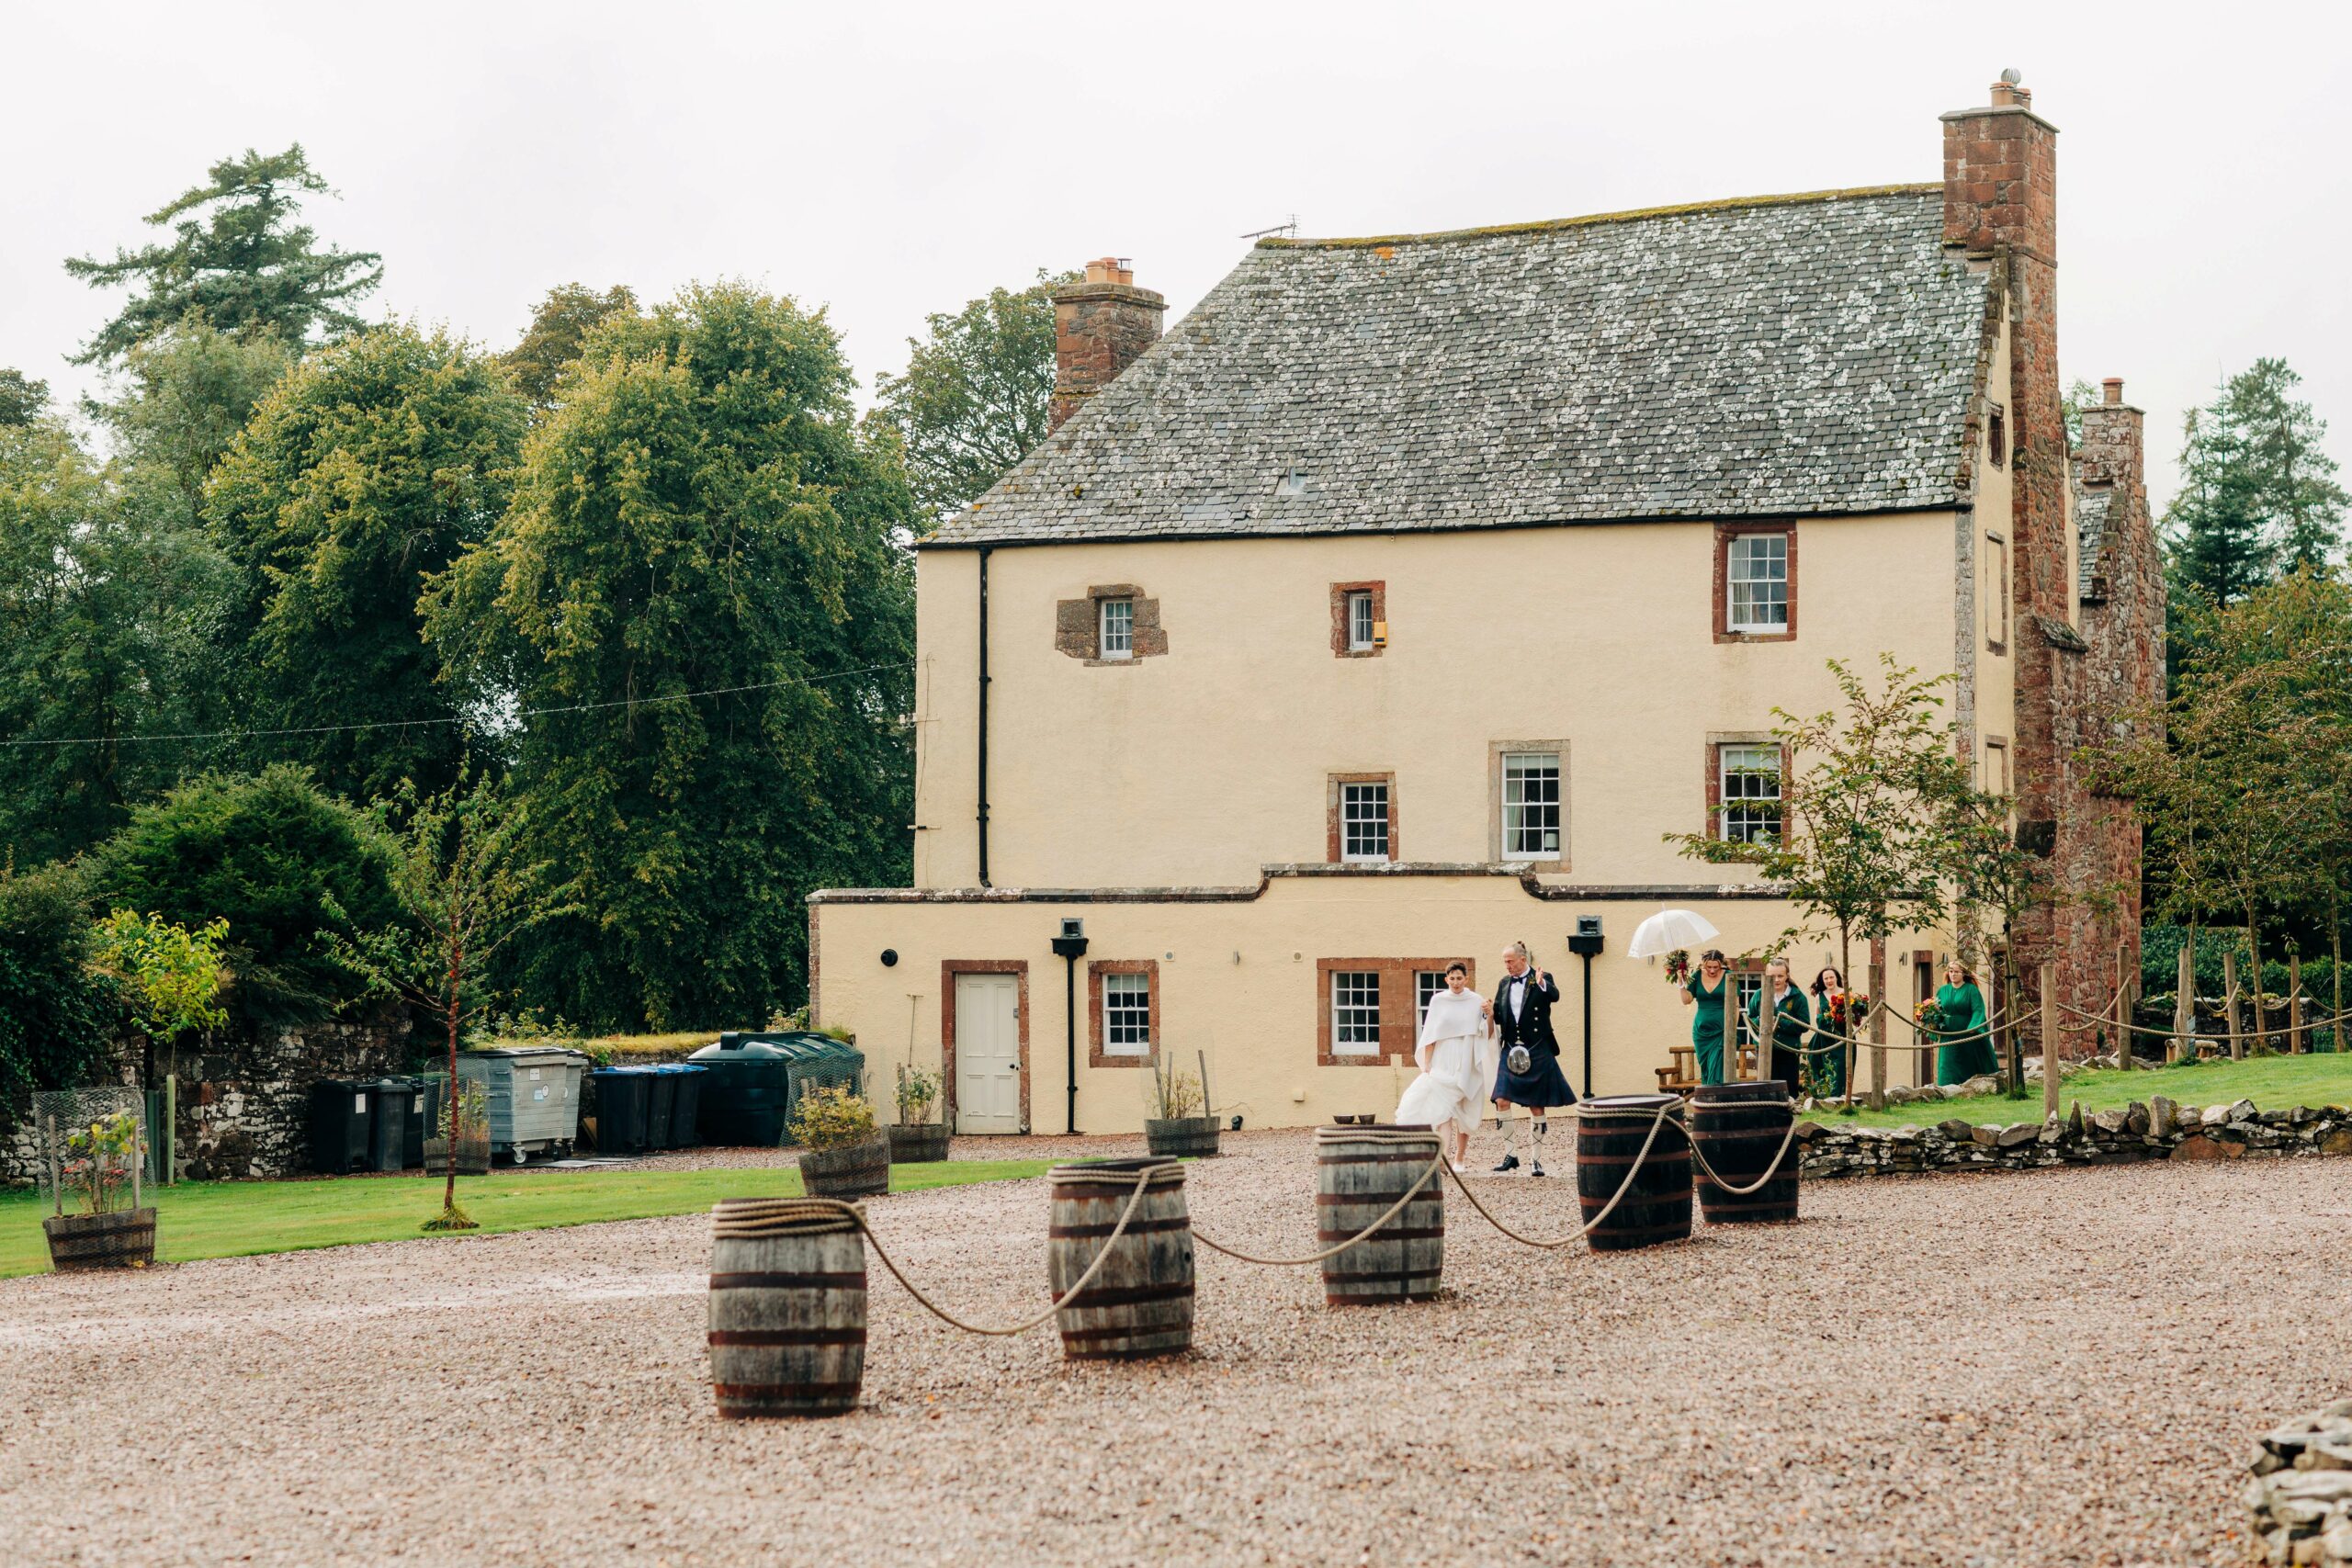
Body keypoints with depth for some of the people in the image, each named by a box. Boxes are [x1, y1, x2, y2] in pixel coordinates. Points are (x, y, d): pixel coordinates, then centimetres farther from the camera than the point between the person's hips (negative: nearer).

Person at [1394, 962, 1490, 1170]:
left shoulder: (1476, 1001, 3)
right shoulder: (1438, 1001, 1)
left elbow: (1487, 1034, 6)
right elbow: (1430, 1035, 3)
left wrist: (1490, 1016, -13)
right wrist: (1426, 1064, -1)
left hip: (1468, 1065, 2)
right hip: (1443, 1064, -1)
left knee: (1464, 1114, 8)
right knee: (1443, 1109, -16)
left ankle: (1459, 1159, 18)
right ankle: (1447, 1157, -26)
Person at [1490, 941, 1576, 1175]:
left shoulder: (1542, 980, -2)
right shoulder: (1505, 984, 12)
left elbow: (1555, 996, -22)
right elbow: (1497, 1014, 16)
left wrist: (1542, 984, -41)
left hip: (1537, 1053, -4)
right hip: (1511, 1052, 4)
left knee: (1537, 1107, 2)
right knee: (1502, 1101, -10)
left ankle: (1535, 1160, 10)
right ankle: (1510, 1155, -1)